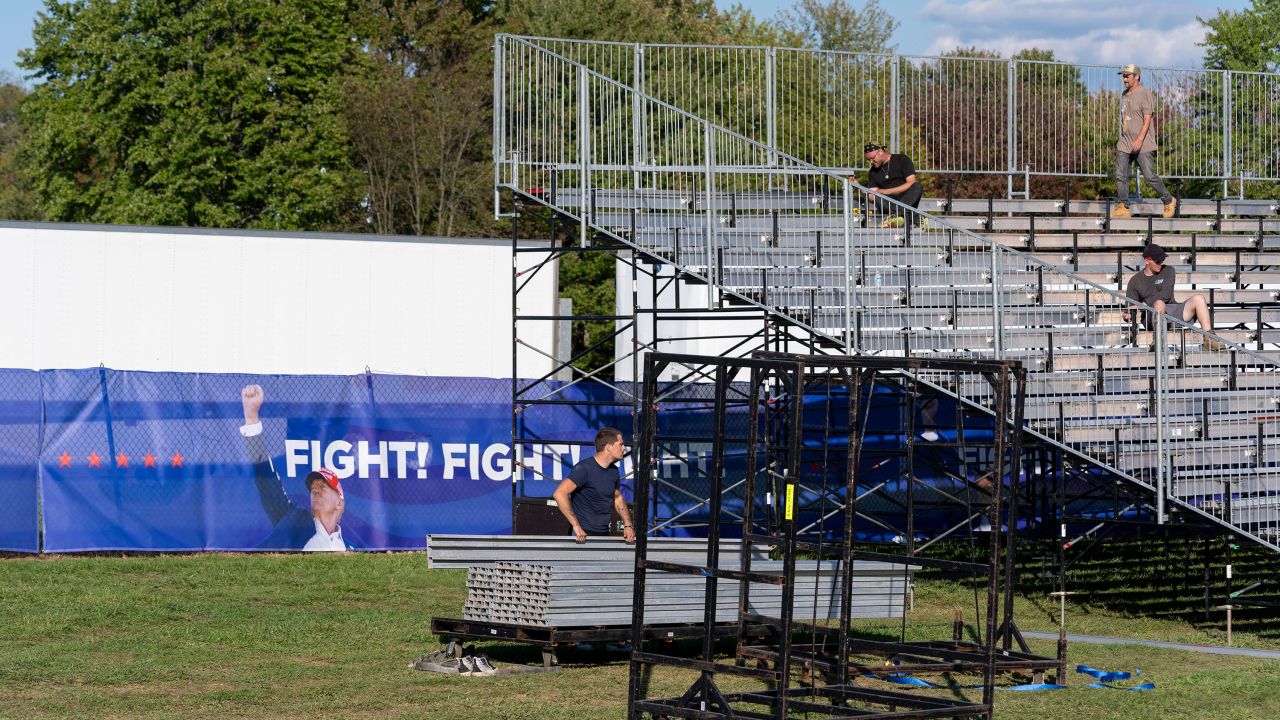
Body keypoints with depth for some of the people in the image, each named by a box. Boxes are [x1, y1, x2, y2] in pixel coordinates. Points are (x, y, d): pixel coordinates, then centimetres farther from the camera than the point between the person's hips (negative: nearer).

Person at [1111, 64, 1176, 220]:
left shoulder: (1145, 94, -9)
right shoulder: (1125, 95, 17)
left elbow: (1147, 119, -17)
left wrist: (1140, 139, -27)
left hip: (1143, 145, -8)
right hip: (1125, 143, 8)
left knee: (1150, 176, -7)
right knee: (1120, 175, -2)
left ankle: (1169, 202, 10)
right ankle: (1123, 207, 1)